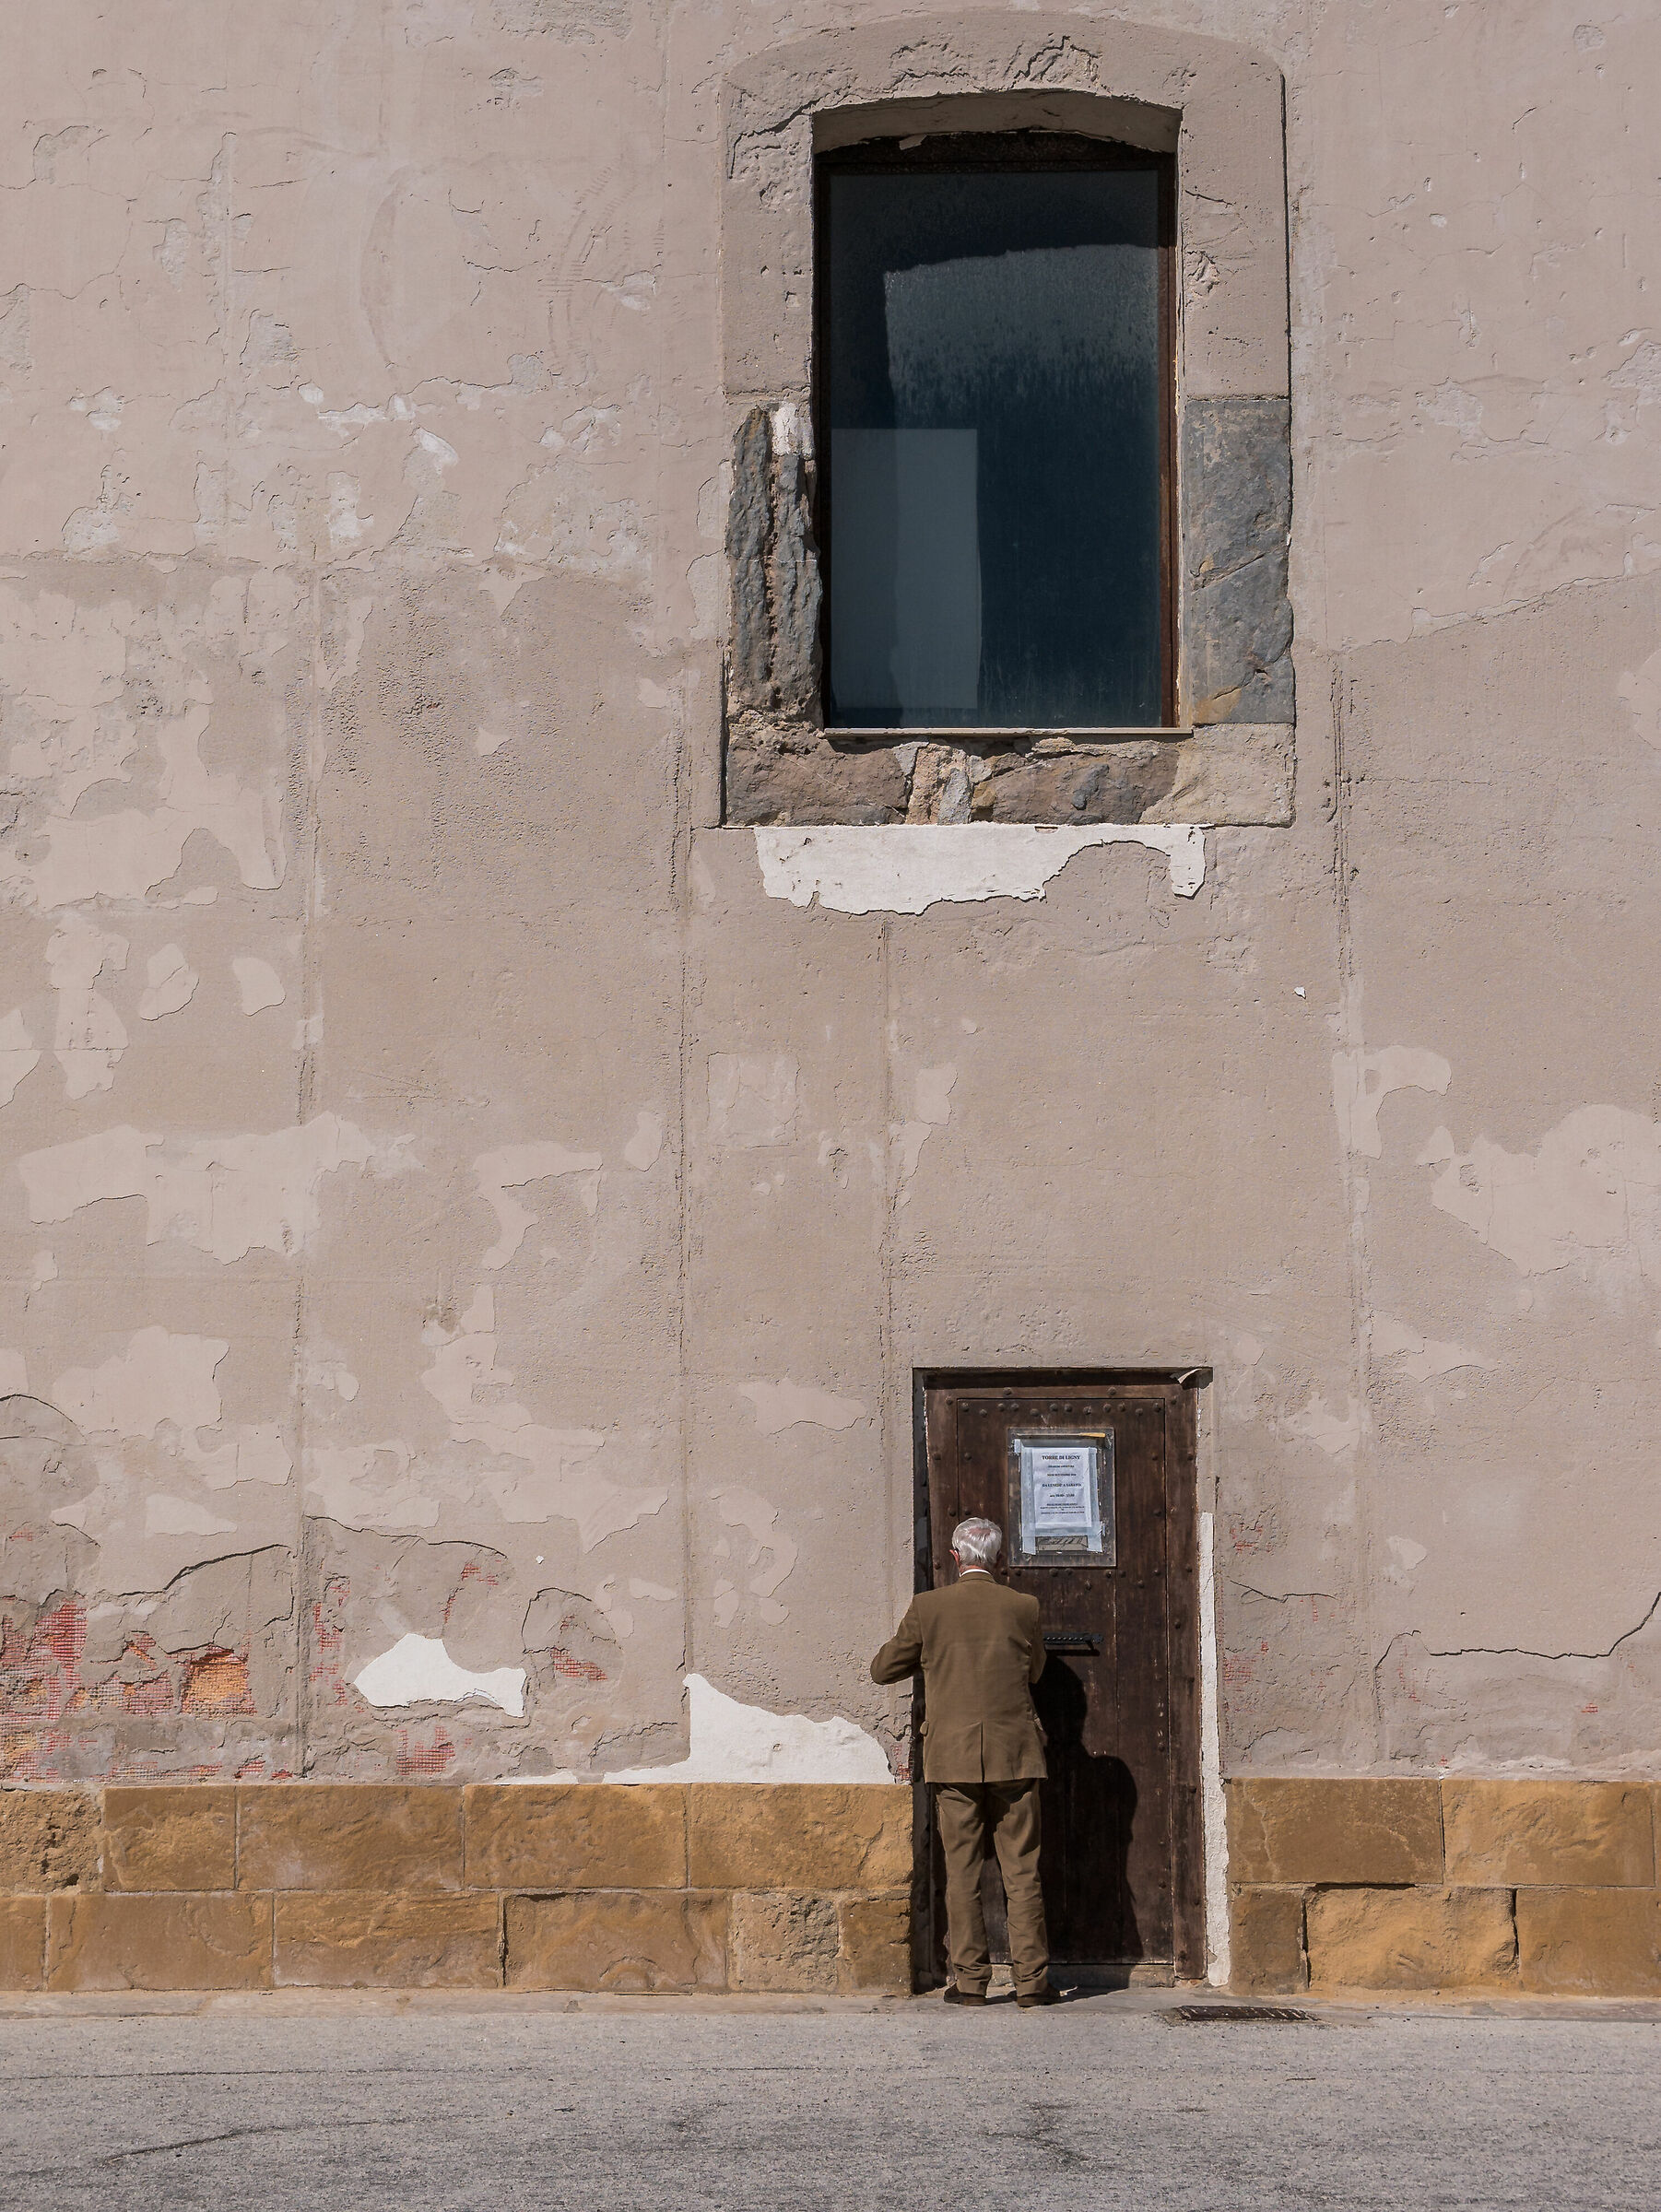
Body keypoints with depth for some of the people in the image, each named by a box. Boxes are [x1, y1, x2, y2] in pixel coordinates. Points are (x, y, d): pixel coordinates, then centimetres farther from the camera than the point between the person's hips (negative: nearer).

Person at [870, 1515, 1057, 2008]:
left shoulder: (928, 1607, -3)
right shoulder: (1022, 1607, 0)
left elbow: (883, 1668, 7)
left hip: (953, 1758, -1)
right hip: (1014, 1756, 1)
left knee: (962, 1870, 5)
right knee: (1021, 1870, 4)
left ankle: (970, 1979, 5)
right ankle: (1031, 1979, 3)